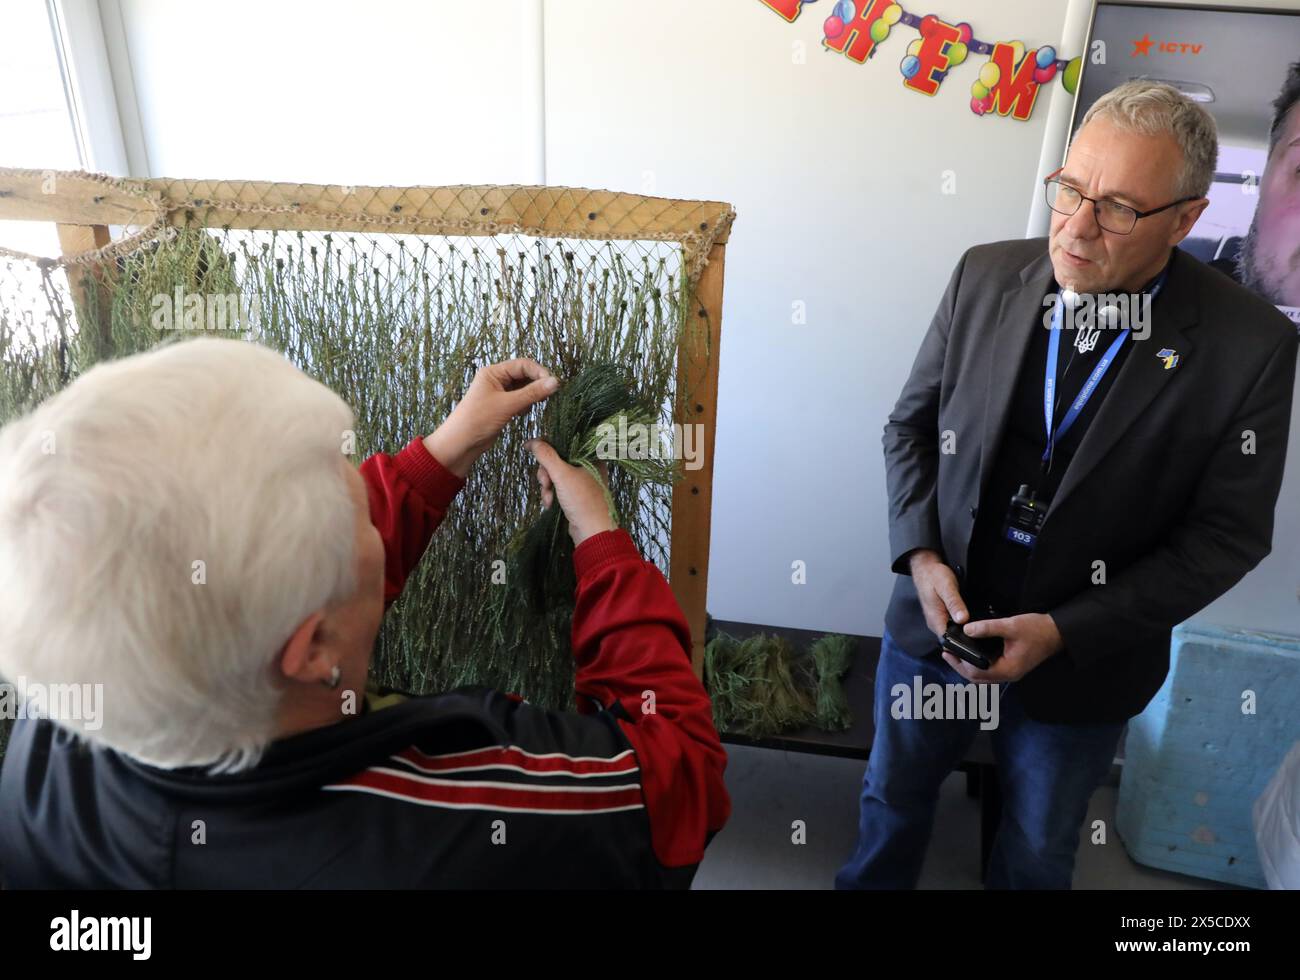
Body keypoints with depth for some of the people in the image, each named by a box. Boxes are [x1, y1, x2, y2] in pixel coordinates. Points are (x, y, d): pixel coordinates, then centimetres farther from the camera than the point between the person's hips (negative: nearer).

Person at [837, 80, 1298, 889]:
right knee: (892, 800, 24)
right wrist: (920, 555, -14)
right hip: (940, 621, 2)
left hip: (1084, 667, -2)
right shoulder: (987, 276, -9)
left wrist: (1066, 632, -19)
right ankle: (870, 883, 54)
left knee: (1038, 853, 23)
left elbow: (1227, 533, -11)